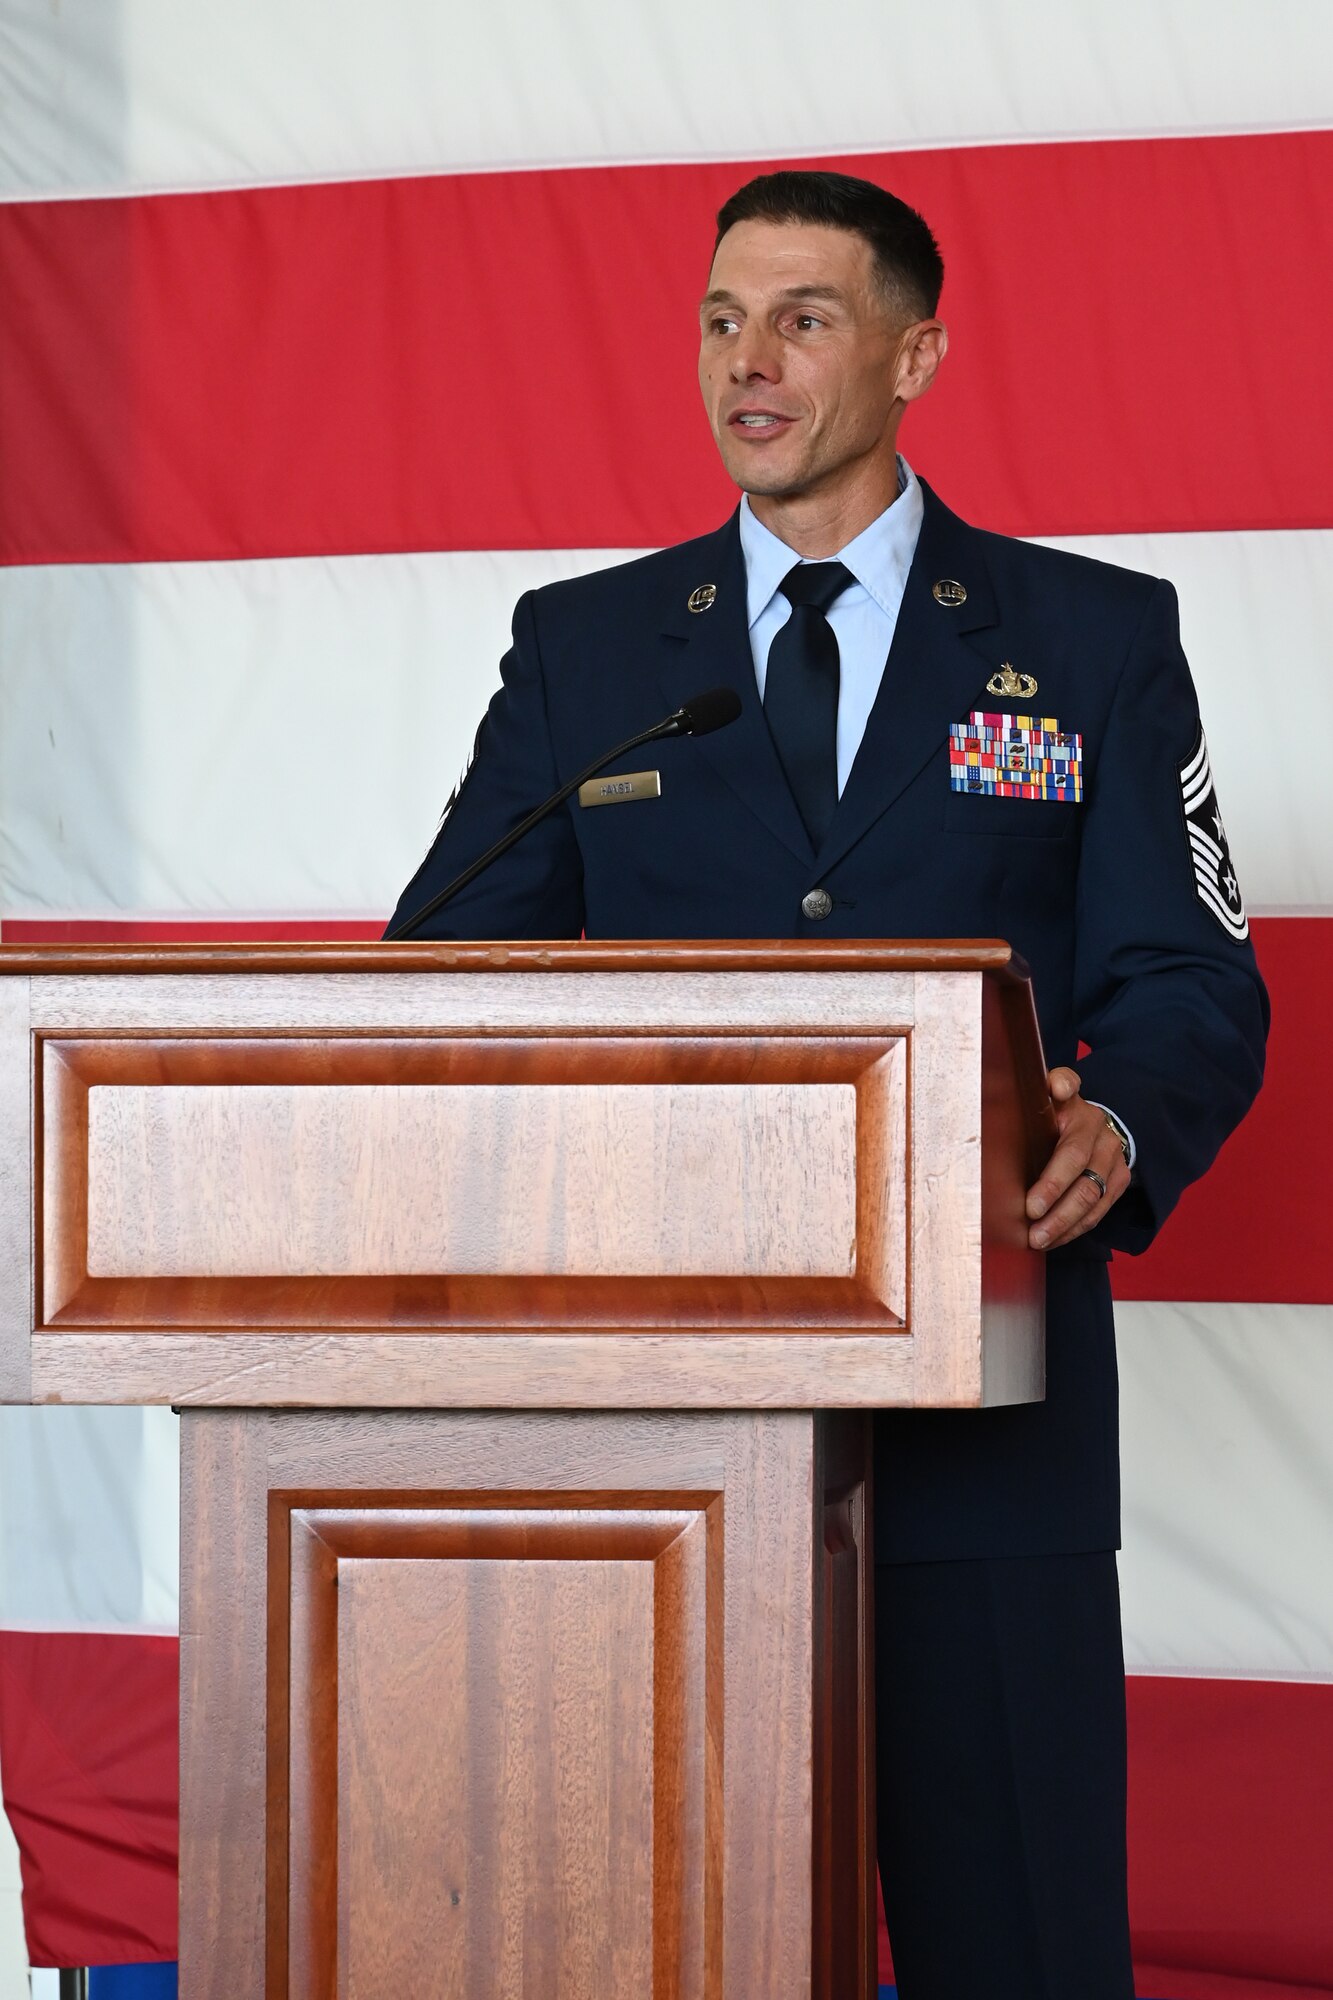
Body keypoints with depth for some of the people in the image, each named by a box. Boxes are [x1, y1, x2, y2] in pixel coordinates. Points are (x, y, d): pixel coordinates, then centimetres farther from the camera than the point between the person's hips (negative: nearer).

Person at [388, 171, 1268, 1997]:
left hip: (975, 1400, -2)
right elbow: (450, 969, 9)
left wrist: (1117, 1131, -20)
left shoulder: (1094, 642, 8)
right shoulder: (583, 649, 13)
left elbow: (1194, 984, 2)